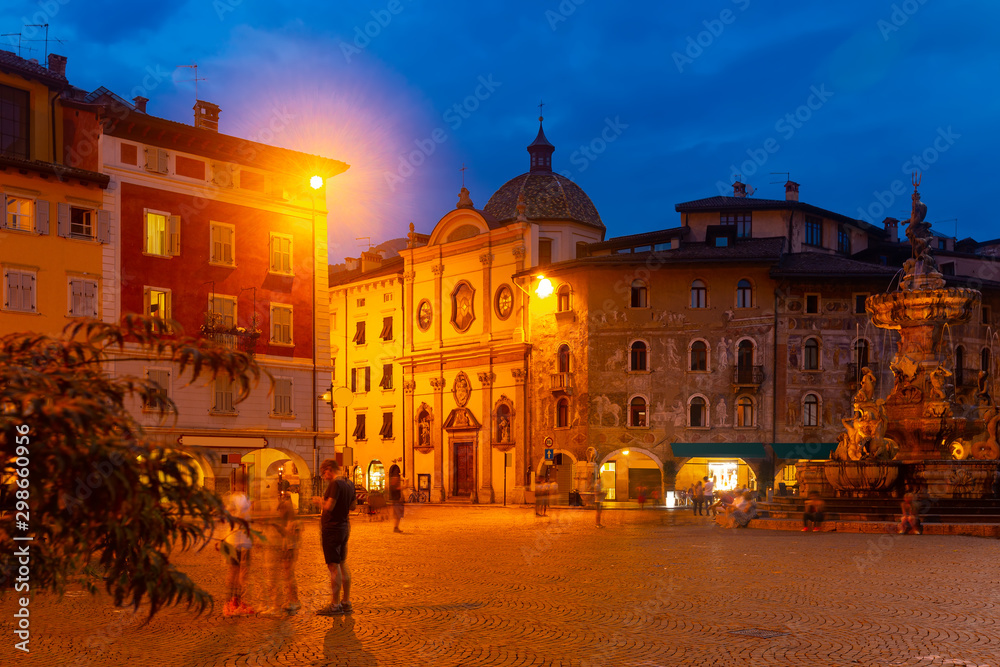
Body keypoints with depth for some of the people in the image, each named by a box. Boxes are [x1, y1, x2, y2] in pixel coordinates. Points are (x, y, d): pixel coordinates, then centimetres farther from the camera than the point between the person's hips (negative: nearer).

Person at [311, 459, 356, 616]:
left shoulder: (335, 484, -18)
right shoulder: (349, 484, 8)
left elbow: (329, 506, -25)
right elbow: (353, 505, 19)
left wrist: (319, 501, -5)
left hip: (332, 529, -9)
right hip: (344, 527, 9)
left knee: (334, 566, -4)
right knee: (342, 564, 15)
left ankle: (335, 605, 0)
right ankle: (346, 602, 20)